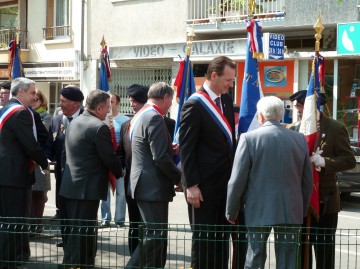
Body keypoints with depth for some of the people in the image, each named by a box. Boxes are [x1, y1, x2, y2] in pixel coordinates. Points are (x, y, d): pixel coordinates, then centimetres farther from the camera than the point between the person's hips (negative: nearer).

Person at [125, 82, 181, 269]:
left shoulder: (140, 116, 15)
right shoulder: (155, 118, -17)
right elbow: (161, 158, -22)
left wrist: (169, 148, 18)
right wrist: (179, 177, -10)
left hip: (143, 185, 10)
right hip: (154, 188, -10)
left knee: (157, 237, 14)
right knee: (154, 237, -7)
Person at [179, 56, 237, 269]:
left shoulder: (226, 100, 9)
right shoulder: (194, 105, -13)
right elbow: (186, 149, -14)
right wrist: (191, 185, -17)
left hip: (225, 181, 7)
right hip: (204, 184, -7)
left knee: (222, 235, 11)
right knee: (203, 236, 1)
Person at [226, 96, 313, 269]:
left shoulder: (249, 138, -8)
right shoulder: (300, 139, 3)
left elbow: (237, 180, -7)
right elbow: (307, 180, 9)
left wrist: (231, 212, 4)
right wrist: (302, 210, 19)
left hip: (259, 211, -2)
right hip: (291, 212, 3)